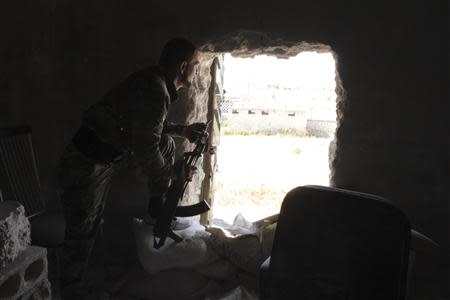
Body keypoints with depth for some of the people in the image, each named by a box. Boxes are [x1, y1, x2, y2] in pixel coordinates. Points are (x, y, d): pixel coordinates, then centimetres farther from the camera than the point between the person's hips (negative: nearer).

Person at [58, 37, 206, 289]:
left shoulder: (155, 82, 2)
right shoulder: (154, 92, -28)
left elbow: (149, 127, 18)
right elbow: (145, 152, -24)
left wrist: (182, 130, 7)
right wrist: (173, 172, -7)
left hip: (115, 148, 9)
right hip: (88, 162, -9)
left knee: (167, 146, 9)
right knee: (84, 227, 2)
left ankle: (159, 214, 21)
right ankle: (72, 283, 24)